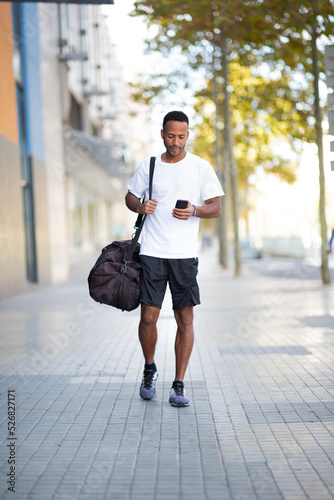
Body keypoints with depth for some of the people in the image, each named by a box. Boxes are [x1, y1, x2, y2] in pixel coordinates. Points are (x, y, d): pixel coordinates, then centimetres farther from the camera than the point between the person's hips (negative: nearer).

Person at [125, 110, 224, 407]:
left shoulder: (201, 168, 5)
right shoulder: (148, 166, 8)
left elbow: (216, 207, 5)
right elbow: (130, 196, 19)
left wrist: (194, 211, -15)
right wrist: (140, 206, -4)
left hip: (185, 254, -1)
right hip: (152, 252, 1)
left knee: (185, 319, -2)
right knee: (148, 317, -2)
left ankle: (179, 385, 9)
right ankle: (149, 370, 25)